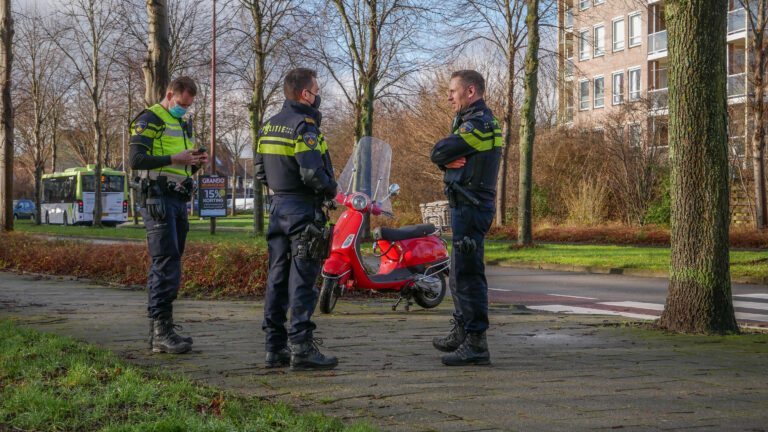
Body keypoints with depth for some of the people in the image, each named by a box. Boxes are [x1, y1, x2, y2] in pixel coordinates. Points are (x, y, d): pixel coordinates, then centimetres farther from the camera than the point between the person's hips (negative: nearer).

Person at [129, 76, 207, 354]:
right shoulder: (149, 120, -5)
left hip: (179, 201, 9)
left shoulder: (184, 125, 22)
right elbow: (136, 159, -15)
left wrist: (196, 162, 6)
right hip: (158, 198, -9)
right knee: (166, 264, -14)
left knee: (165, 265, 9)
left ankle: (157, 331, 14)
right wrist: (175, 158, -19)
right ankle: (161, 333, -15)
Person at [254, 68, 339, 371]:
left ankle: (275, 347, 15)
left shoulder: (268, 126, 13)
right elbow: (312, 173, -23)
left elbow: (261, 172, 16)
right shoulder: (304, 125, -14)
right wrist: (331, 189, -6)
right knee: (302, 280, -6)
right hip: (303, 209, -8)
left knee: (277, 278, 10)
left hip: (278, 207, 9)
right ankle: (301, 347, -5)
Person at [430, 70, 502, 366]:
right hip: (465, 205, 11)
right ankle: (462, 333, 29)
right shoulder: (473, 121, 21)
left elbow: (438, 153, -18)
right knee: (460, 272, 18)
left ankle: (476, 343, -13)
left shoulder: (479, 124, -15)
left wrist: (446, 158, 3)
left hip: (471, 206, -11)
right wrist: (450, 161, -8)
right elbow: (440, 157, 13)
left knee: (468, 273, -12)